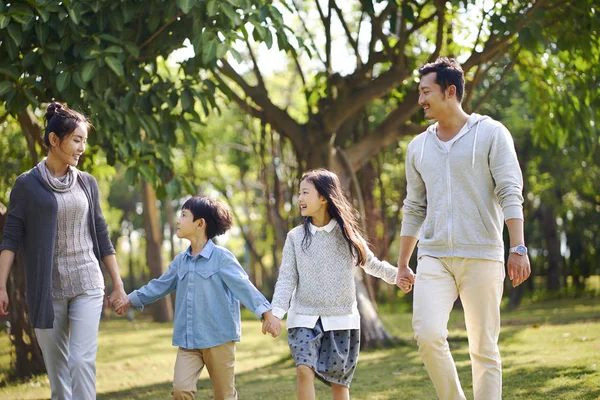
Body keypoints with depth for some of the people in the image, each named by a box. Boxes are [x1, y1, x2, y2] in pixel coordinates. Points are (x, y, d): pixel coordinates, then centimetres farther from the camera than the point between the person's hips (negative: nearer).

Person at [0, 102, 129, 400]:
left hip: (87, 285, 1)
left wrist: (118, 285, 12)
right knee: (57, 369, 4)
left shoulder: (87, 183, 8)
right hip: (46, 290, -1)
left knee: (82, 361, -11)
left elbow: (102, 237, 13)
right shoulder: (27, 184, -1)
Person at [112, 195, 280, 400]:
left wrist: (266, 312, -29)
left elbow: (243, 285, -17)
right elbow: (160, 285, 26)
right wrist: (131, 299, 35)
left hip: (219, 338, -5)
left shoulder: (221, 257, -8)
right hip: (188, 341, 5)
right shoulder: (181, 261, 11)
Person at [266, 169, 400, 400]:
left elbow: (372, 264, 13)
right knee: (304, 370, -17)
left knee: (339, 380, 5)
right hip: (305, 318, 0)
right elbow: (287, 279, -4)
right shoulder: (296, 237, 0)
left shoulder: (346, 234, 0)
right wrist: (277, 313, -15)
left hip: (341, 318, 0)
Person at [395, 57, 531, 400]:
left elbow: (510, 194, -6)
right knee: (428, 334, -16)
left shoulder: (491, 133, 0)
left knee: (484, 348, 0)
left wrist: (519, 248, -17)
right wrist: (402, 264, 19)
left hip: (482, 256, -3)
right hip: (433, 258, 3)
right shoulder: (419, 147, 14)